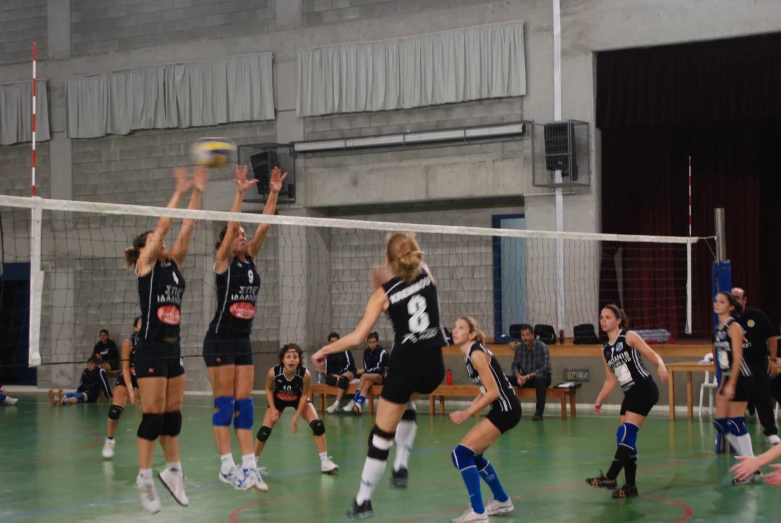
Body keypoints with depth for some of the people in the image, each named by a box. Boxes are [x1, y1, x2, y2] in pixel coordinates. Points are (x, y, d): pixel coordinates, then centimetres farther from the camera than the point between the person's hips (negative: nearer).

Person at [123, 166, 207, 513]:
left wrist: (198, 192, 0)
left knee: (173, 414, 10)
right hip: (151, 350, -6)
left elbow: (186, 229, 5)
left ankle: (173, 471, 20)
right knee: (153, 415, -6)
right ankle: (145, 478, 0)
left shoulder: (173, 264, 12)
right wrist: (180, 191, -12)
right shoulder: (145, 265, -4)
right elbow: (162, 226, -12)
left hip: (173, 348, 7)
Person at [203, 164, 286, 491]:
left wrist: (274, 193, -3)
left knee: (244, 403, 3)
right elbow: (231, 225, -18)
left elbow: (264, 225, 3)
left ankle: (248, 465, 2)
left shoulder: (250, 259, 10)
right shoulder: (223, 261, -5)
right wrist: (240, 192, -24)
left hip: (243, 340, 6)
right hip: (220, 339, -6)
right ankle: (227, 467, -2)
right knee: (224, 403, -5)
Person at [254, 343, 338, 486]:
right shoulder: (273, 372, -35)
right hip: (278, 399, 0)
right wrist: (273, 408, -18)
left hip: (298, 399, 0)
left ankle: (325, 462, -5)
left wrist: (296, 417, -19)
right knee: (264, 431, -7)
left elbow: (304, 395, -19)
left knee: (317, 424, -15)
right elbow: (268, 389, -12)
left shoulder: (305, 374, -35)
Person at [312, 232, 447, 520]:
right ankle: (401, 468, 25)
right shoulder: (427, 275, 4)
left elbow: (357, 337, -7)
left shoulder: (384, 293, -5)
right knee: (406, 403, 35)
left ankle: (363, 501, 9)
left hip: (405, 365, -4)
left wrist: (324, 350, 5)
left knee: (382, 435, 5)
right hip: (434, 365, 4)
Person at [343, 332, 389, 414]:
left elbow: (379, 367, -16)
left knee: (364, 376, -30)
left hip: (383, 376, -5)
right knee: (367, 382, -31)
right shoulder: (366, 352, 6)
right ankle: (359, 404, -47)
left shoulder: (382, 352, -10)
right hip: (370, 377, 5)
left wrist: (364, 371, -19)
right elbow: (366, 368, 4)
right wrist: (364, 371, -18)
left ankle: (355, 400, -34)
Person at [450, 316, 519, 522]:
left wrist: (467, 413, -16)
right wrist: (469, 409, 6)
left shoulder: (477, 354, -16)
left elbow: (493, 392, -19)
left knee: (462, 453, -14)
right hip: (502, 408, 10)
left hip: (506, 409, -10)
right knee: (473, 455, 21)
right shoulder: (470, 354, 12)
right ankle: (502, 501, 35)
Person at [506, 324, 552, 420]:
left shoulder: (542, 347, -15)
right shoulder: (519, 348, 1)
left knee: (539, 378, -41)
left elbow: (545, 368, -22)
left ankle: (539, 412, -37)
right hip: (525, 378, 5)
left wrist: (528, 376, -30)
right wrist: (518, 376, -22)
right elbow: (515, 365, 2)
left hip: (542, 376, -5)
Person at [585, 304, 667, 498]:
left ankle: (610, 477, -16)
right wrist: (599, 400, 11)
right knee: (626, 439, 4)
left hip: (644, 390, -8)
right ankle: (630, 486, 9)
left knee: (625, 434, -14)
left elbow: (653, 355, -10)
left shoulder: (629, 337, -5)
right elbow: (611, 379, 19)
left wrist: (661, 366, -31)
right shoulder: (605, 349, 14)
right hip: (630, 394, 8)